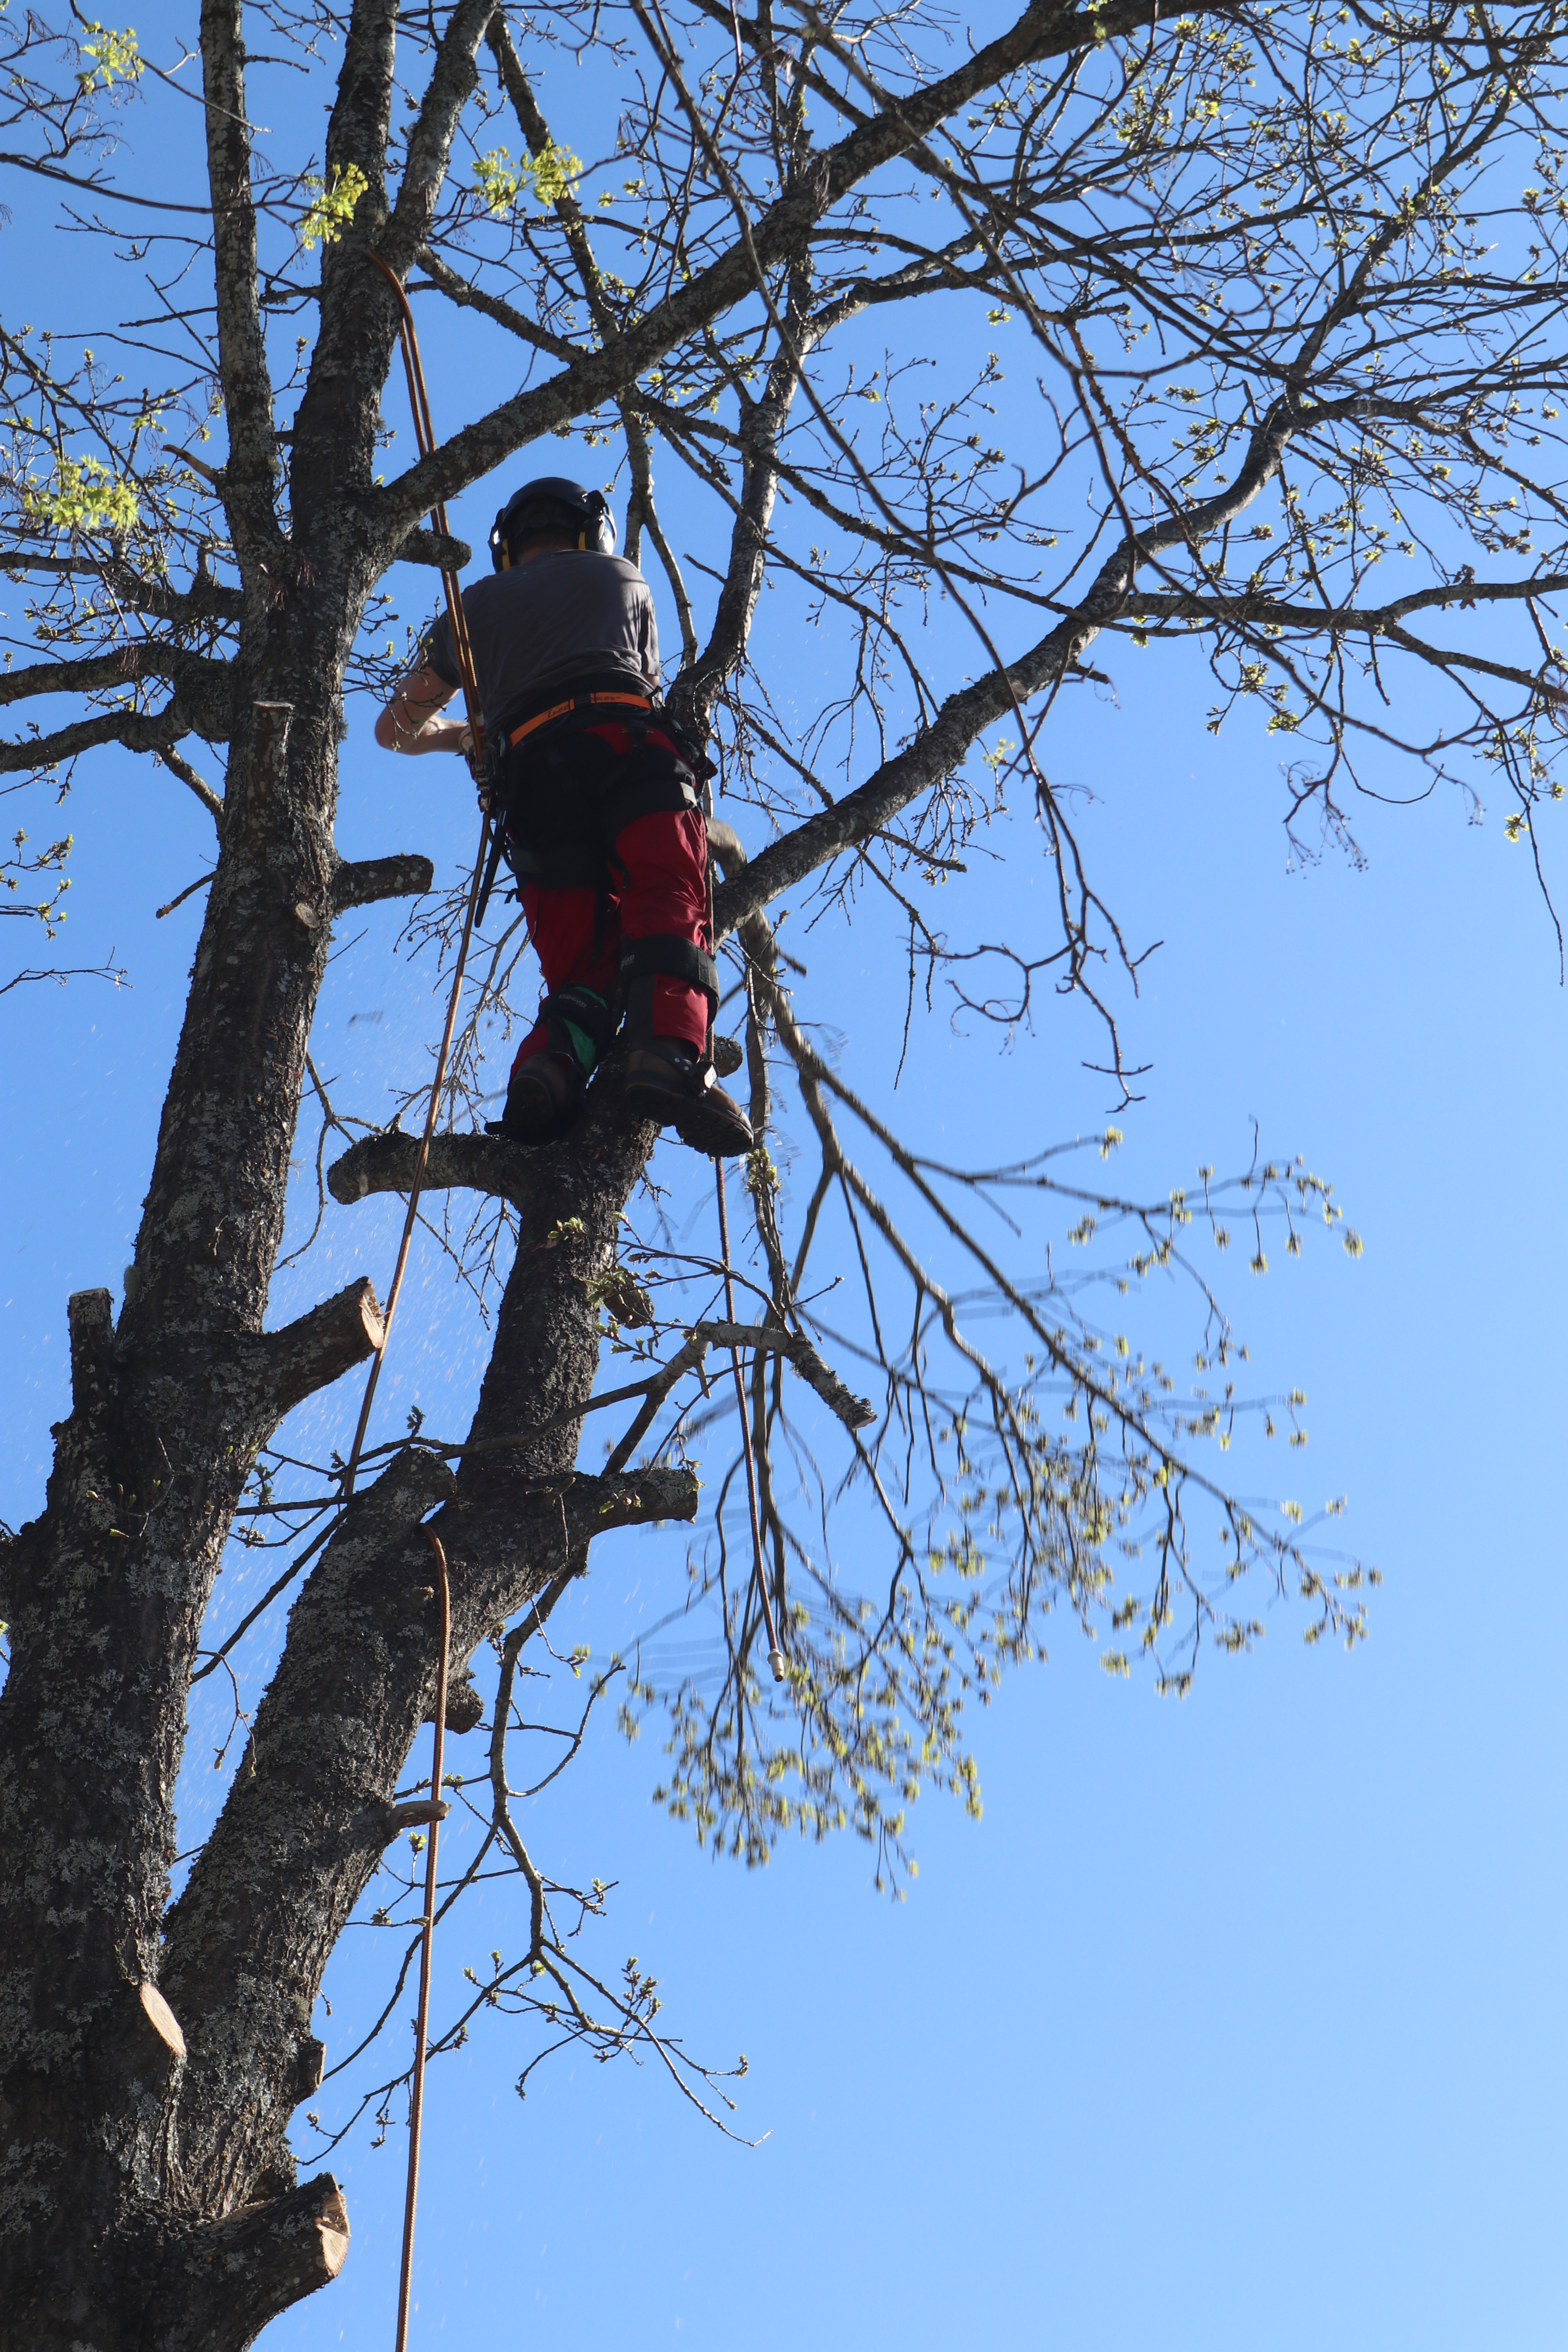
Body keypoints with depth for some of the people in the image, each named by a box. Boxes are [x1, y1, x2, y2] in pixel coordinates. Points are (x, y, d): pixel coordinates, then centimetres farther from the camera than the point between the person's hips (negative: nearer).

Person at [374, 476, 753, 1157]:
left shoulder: (476, 604, 33)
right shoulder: (618, 577, 31)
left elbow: (396, 728, 37)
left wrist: (469, 737, 55)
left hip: (529, 769, 2)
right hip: (624, 739, -2)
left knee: (580, 960, 1)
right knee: (668, 904, -20)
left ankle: (549, 1064, -29)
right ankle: (669, 1055, -46)